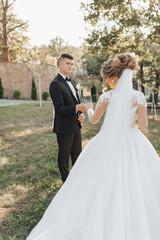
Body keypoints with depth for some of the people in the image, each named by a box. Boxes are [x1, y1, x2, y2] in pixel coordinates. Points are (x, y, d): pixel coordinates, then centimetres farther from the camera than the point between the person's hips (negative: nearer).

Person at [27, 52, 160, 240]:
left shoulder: (106, 97, -9)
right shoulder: (139, 97, -11)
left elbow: (93, 120, 3)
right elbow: (143, 124, -9)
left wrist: (88, 109, 24)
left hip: (108, 143, 0)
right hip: (131, 144, 0)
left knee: (102, 181, 17)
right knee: (136, 183, 15)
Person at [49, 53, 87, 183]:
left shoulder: (71, 82, 13)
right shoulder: (55, 84, -15)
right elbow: (60, 108, -21)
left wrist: (81, 114, -1)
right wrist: (77, 108, -35)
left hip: (75, 125, 9)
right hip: (65, 127, -8)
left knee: (77, 154, 20)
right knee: (64, 156, 7)